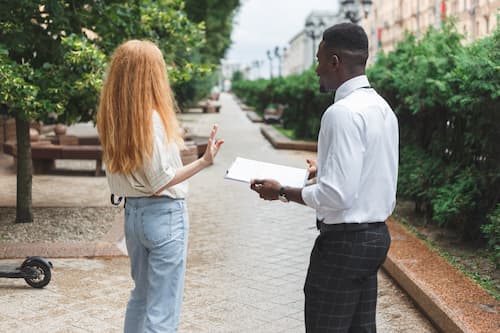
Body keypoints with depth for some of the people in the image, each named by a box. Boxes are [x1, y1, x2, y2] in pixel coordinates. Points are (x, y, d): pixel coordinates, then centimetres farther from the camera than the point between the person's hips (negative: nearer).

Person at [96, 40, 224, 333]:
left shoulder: (114, 119, 4)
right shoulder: (152, 118, -18)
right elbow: (161, 182, -17)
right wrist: (204, 162, -24)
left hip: (133, 213, 8)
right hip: (164, 215, -8)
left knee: (140, 297, 23)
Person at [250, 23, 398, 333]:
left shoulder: (343, 112, -21)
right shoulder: (381, 106, 8)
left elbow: (337, 195, -25)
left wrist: (282, 192, -12)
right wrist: (324, 170, 23)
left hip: (344, 241, -9)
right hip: (376, 234, 9)